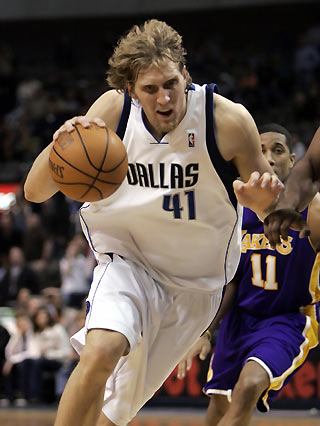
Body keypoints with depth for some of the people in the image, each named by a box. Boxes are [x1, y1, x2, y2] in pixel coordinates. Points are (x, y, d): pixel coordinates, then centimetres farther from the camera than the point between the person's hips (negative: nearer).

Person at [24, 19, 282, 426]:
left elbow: (269, 209, -6)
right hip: (128, 260, 0)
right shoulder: (113, 111, -16)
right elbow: (35, 192, -14)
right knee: (100, 353, -30)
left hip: (195, 282, 0)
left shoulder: (228, 121, -20)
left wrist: (266, 196, -32)